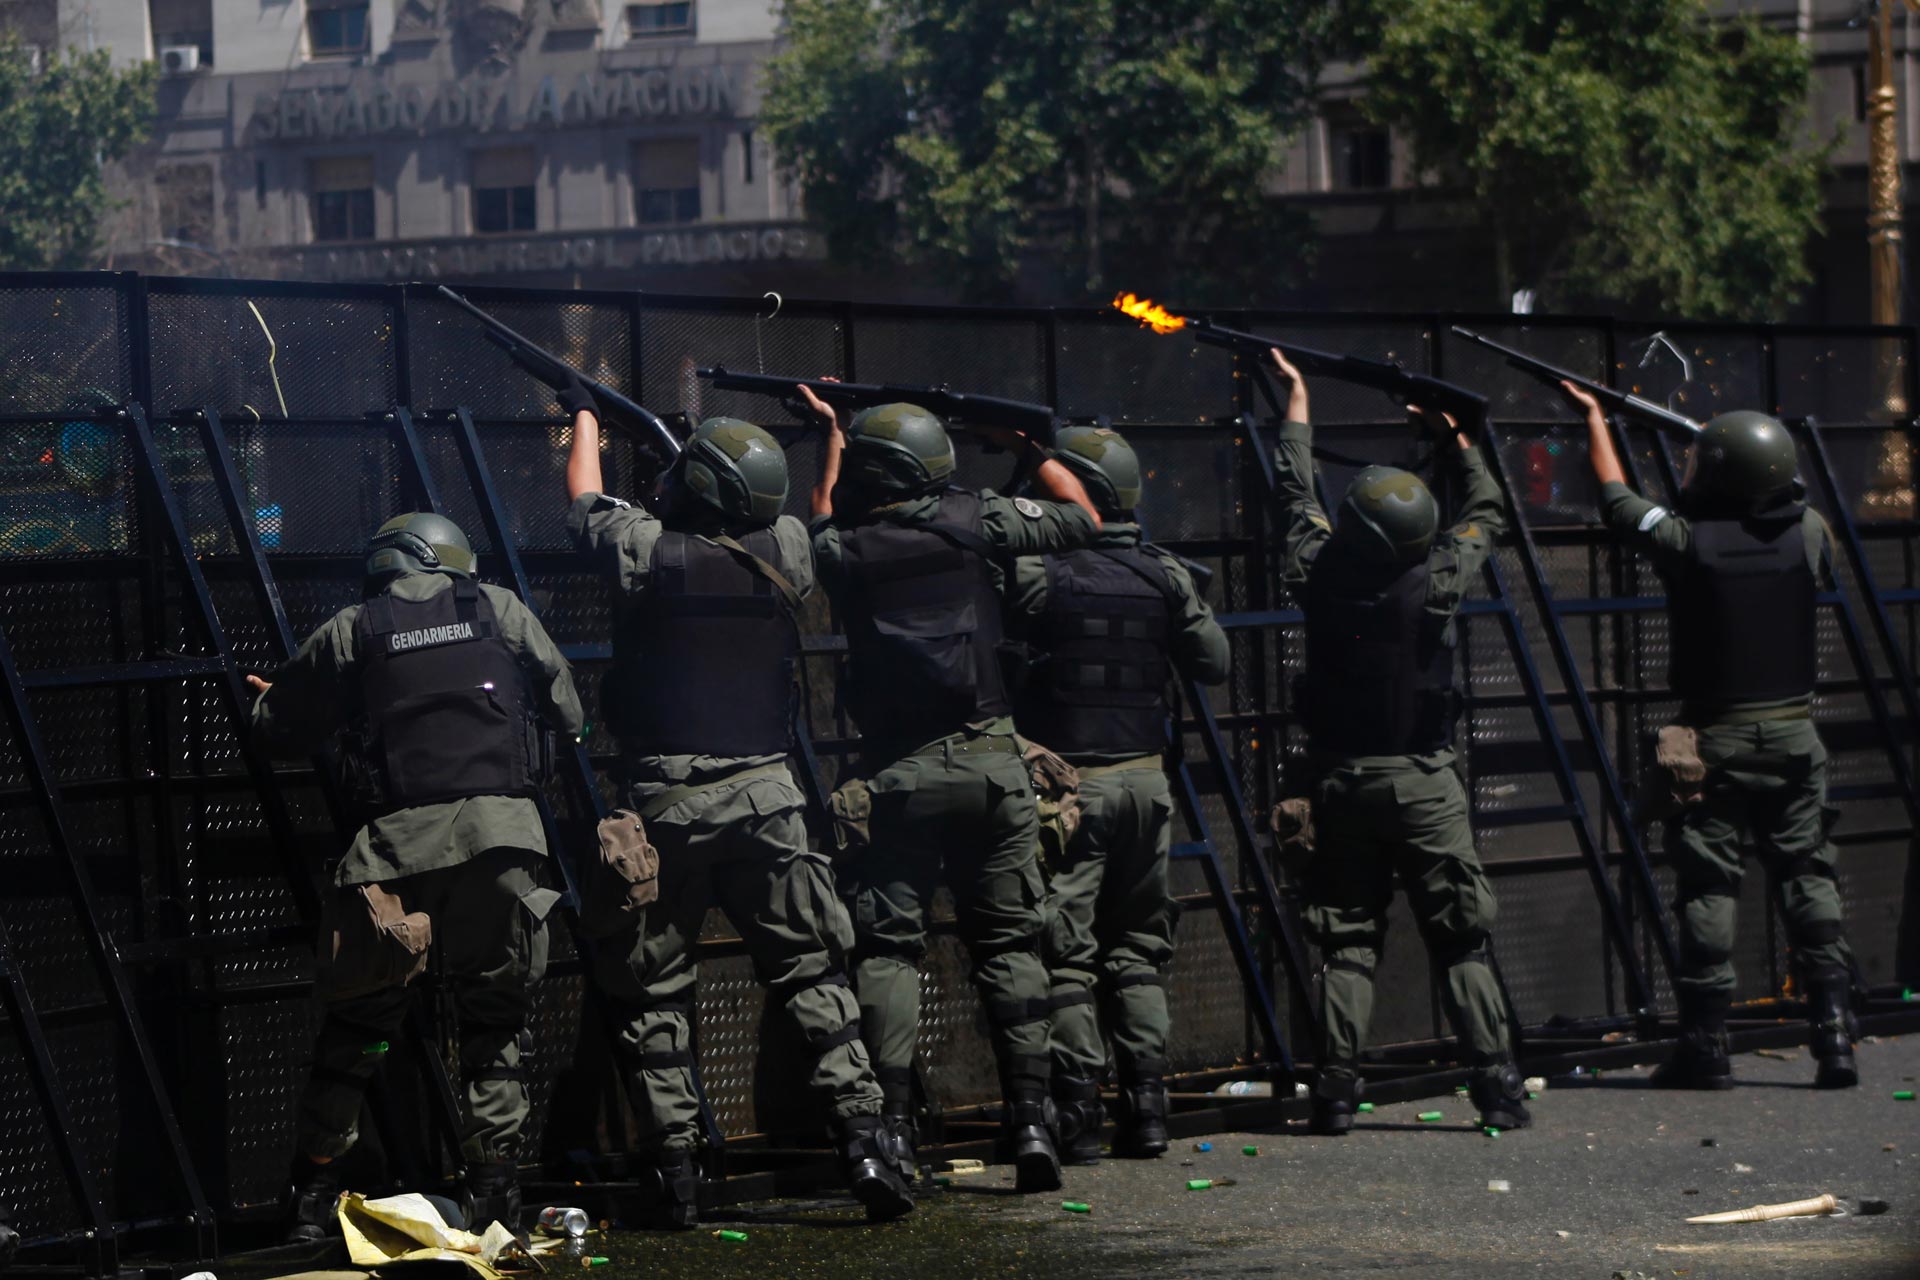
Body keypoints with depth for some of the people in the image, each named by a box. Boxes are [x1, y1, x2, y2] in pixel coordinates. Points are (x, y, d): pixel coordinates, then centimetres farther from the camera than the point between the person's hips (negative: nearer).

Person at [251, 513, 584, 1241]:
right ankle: (494, 1191, 3)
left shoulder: (353, 631, 9)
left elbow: (278, 729, 15)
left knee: (358, 1018, 8)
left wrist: (270, 695, 37)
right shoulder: (499, 610, 12)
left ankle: (312, 1195, 8)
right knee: (496, 1017, 9)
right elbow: (567, 711, 16)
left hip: (397, 838, 0)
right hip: (500, 831, 0)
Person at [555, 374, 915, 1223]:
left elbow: (586, 506, 17)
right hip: (764, 797, 2)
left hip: (666, 803, -2)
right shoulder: (784, 552, 0)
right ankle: (863, 1138, -8)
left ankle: (675, 1170, 2)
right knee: (812, 976, 4)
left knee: (651, 992, 5)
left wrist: (585, 417, 35)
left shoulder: (649, 550, -6)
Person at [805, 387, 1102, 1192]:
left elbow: (821, 530, 25)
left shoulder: (845, 549, -1)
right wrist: (1027, 445, 26)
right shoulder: (975, 522, 0)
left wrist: (832, 442, 36)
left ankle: (892, 1124, -6)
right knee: (1008, 943, 7)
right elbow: (1080, 517, 15)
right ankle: (1030, 1119, 1)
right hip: (989, 762, 1)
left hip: (896, 774, -1)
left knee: (887, 948, 4)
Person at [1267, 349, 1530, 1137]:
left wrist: (1296, 398, 22)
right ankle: (1497, 1086, -2)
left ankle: (1336, 1091, 0)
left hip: (1342, 780, 2)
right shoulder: (1433, 583, -12)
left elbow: (1297, 497, 10)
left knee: (1347, 939, 8)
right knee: (1460, 939, 1)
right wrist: (1452, 436, 15)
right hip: (1423, 783, -2)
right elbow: (1486, 511, 6)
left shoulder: (1318, 575, -8)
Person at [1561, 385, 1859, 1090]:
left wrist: (1595, 418, 25)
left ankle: (1705, 1045, 1)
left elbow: (1617, 500, 9)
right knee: (1808, 875, 6)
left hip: (1716, 738, -3)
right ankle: (1834, 1033, 0)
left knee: (1708, 885, 1)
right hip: (1792, 733, 3)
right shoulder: (1807, 533, -2)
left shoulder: (1686, 540, -9)